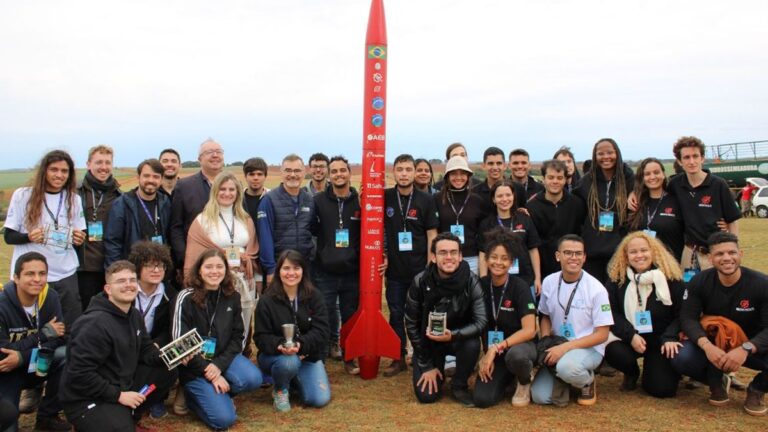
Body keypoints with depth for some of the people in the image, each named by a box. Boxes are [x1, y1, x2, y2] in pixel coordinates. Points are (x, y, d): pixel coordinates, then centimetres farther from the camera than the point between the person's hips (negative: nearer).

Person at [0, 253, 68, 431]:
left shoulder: (50, 297, -11)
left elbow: (59, 339, -15)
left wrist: (22, 357, -30)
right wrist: (44, 333, -26)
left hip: (35, 367, 4)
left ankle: (47, 416, -6)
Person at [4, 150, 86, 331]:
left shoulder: (74, 199, 6)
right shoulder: (22, 195, -1)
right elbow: (8, 236, 1)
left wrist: (80, 239, -9)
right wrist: (29, 237, -18)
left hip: (66, 276, 2)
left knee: (73, 329, 2)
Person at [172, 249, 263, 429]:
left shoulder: (232, 297, 1)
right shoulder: (186, 298, -12)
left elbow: (237, 336, 1)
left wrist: (219, 365, -16)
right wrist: (208, 373, -16)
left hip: (223, 357, 4)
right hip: (194, 365, -4)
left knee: (253, 379, -26)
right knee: (224, 418, -18)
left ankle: (215, 393, 3)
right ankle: (193, 394, 11)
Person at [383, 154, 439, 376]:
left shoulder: (426, 200, -4)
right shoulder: (385, 197, 0)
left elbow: (432, 235, -3)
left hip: (420, 269, -2)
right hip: (394, 269, 2)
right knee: (396, 315, 10)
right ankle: (399, 358, 23)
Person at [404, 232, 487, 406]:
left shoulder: (471, 281, -21)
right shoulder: (420, 282, -20)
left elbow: (481, 321, -22)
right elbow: (411, 324, -11)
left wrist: (453, 335, -40)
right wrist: (426, 365, -9)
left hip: (459, 337, 0)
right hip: (428, 341, 0)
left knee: (472, 345, -34)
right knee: (426, 395, -12)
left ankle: (459, 386, -3)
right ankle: (438, 368, 24)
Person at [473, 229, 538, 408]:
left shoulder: (519, 287, -15)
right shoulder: (480, 286, -5)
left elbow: (529, 330, -21)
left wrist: (497, 348, -26)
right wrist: (486, 354, -8)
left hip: (520, 345, -3)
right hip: (491, 350, 4)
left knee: (515, 356, -41)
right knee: (482, 399, -17)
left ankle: (524, 382, -3)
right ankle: (508, 377, 17)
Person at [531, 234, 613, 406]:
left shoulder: (596, 289, -16)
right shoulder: (549, 282, -2)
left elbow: (602, 335, -14)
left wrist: (566, 347, -24)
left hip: (588, 348, -4)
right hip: (557, 348, 4)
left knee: (566, 367, -38)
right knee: (540, 396, -11)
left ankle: (588, 382, -2)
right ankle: (566, 379, 20)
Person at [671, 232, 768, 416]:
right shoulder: (699, 282, -11)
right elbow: (688, 318, -14)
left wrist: (746, 349, -39)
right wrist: (706, 345, -34)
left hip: (752, 346, -1)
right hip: (712, 344, 1)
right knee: (681, 359, -29)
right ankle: (717, 383, 8)